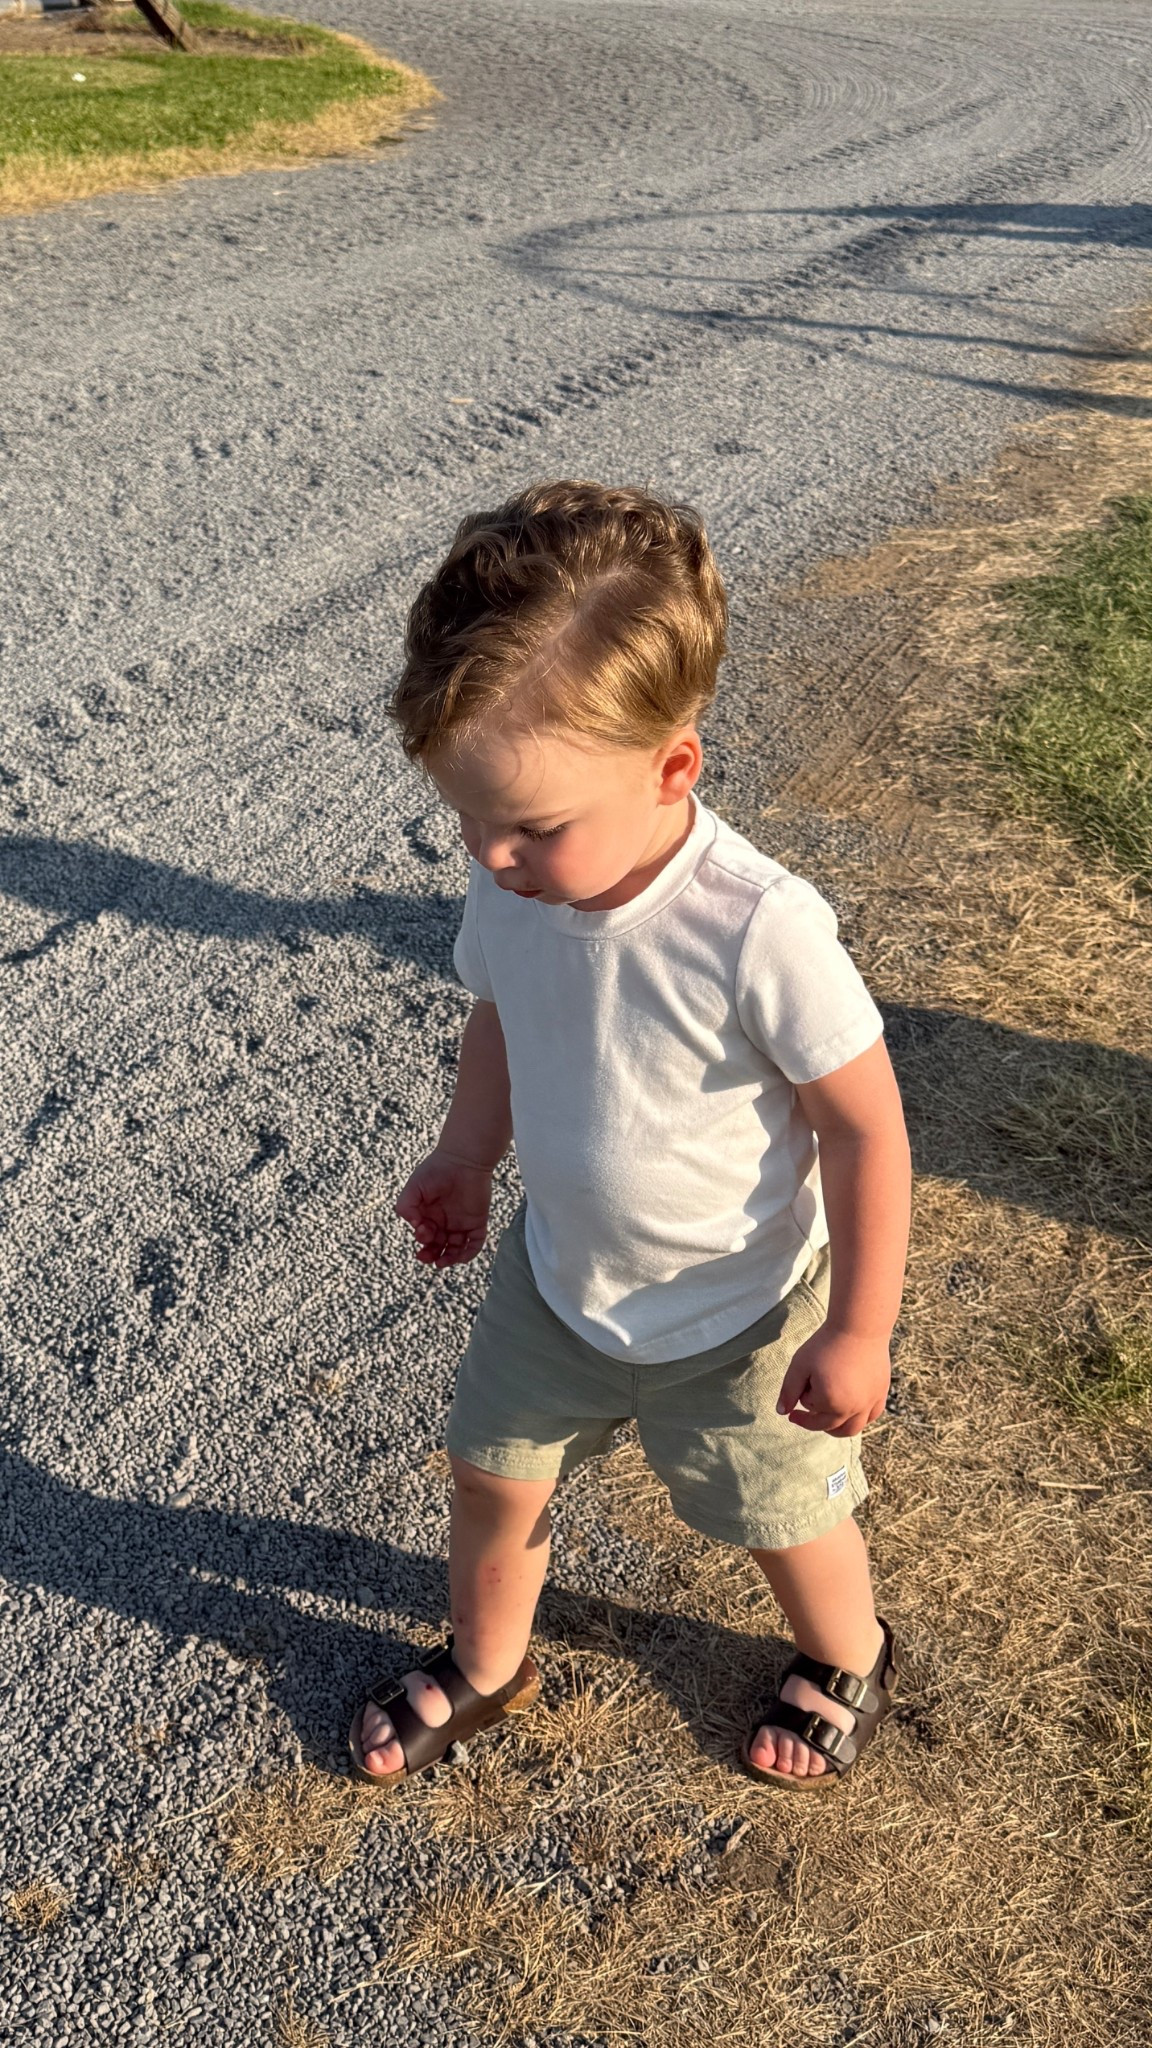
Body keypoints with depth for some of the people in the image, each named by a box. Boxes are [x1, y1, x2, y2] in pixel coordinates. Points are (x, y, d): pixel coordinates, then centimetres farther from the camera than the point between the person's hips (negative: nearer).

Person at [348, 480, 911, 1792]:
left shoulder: (760, 931, -36)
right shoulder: (510, 888, -17)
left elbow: (866, 1129, -24)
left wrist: (857, 1332, -18)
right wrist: (466, 1155, 9)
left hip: (737, 1315, -5)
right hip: (557, 1278, 5)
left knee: (784, 1518, 19)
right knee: (492, 1478, 20)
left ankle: (847, 1662, 54)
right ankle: (483, 1667, 51)